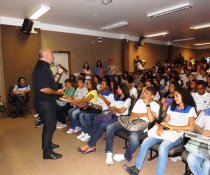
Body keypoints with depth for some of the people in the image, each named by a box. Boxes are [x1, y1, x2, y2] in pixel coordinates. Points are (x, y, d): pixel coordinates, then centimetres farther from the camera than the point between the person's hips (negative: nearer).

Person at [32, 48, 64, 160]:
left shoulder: (44, 67, 13)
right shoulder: (41, 69, -21)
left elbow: (51, 83, 17)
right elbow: (43, 89, -29)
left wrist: (58, 73, 8)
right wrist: (57, 92, -16)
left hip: (48, 103, 11)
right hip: (45, 104, -11)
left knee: (50, 124, 24)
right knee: (49, 126, 0)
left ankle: (47, 144, 43)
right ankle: (47, 152, 15)